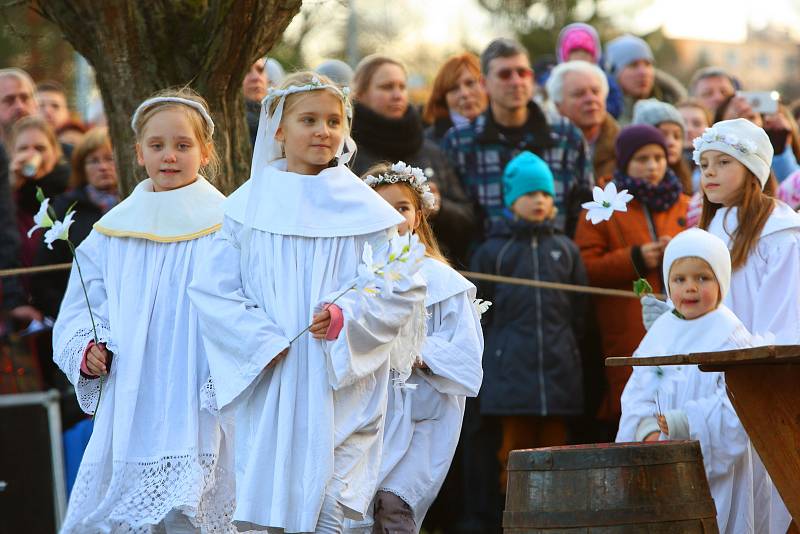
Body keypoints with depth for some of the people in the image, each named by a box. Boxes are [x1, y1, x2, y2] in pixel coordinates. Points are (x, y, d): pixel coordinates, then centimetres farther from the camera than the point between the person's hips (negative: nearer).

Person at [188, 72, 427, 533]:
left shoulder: (364, 210, 5)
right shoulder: (249, 205, 6)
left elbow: (403, 289, 2)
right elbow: (212, 289, 2)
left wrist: (348, 317, -14)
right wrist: (261, 339, -11)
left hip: (341, 386, -1)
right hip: (269, 384, 1)